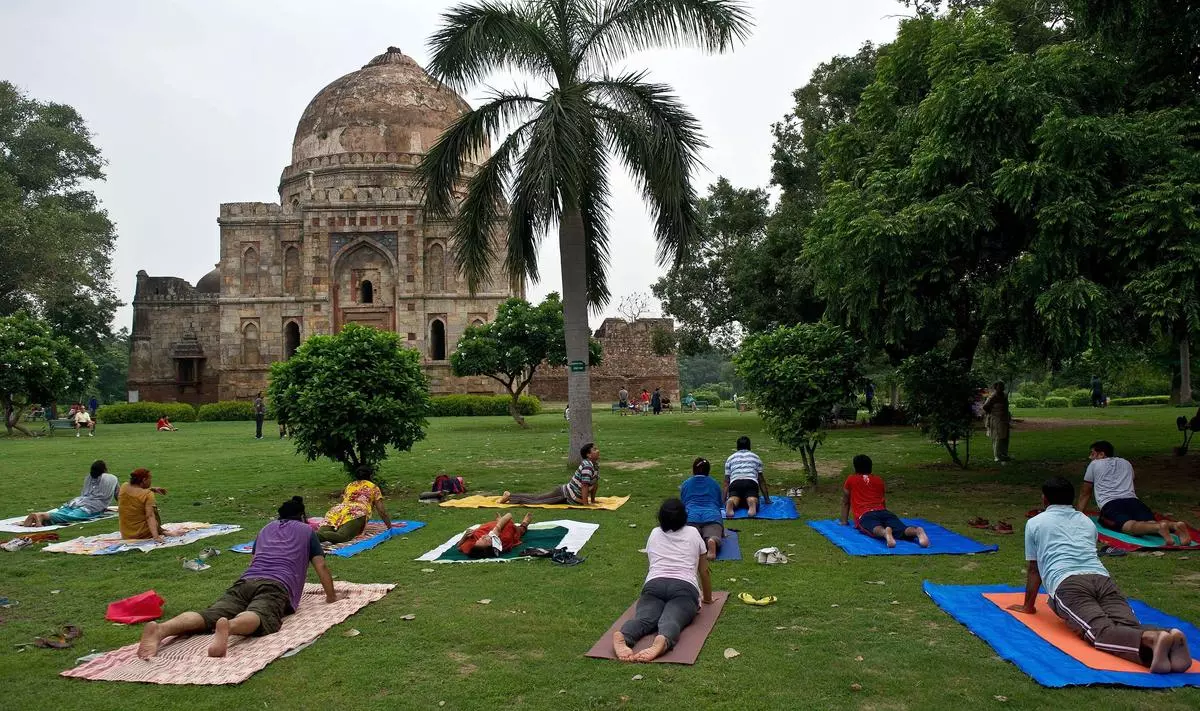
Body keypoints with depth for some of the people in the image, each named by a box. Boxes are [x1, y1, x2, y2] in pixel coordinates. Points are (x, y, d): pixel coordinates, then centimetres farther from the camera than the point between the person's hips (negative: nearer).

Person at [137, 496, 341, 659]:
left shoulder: (266, 528, 38)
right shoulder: (306, 530, 25)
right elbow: (321, 567, 22)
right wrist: (331, 597, 34)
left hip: (246, 581, 5)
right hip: (276, 586, -4)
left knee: (210, 615, -19)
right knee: (259, 617, -34)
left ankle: (160, 629, -48)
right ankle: (229, 626, -70)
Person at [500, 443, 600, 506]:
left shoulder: (596, 465, 6)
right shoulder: (587, 466, -24)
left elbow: (595, 483, 16)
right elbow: (585, 486, -28)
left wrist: (592, 500, 15)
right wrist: (585, 504, -26)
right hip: (564, 494, -9)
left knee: (537, 498, 17)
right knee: (535, 499, -2)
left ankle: (510, 495, 25)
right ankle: (510, 496, 9)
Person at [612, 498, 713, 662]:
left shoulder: (654, 534, 27)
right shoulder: (693, 533, 22)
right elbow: (704, 571, 28)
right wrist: (708, 598, 43)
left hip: (654, 585, 2)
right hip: (684, 588, -2)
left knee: (645, 618, -20)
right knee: (671, 620, -26)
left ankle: (622, 637, -54)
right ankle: (662, 642, -62)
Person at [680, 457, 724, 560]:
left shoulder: (685, 484, 28)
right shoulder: (715, 484, 28)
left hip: (691, 517, 0)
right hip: (712, 516, 0)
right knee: (713, 536, -20)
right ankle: (711, 541, -56)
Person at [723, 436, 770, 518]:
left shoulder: (730, 458, 28)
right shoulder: (756, 457, 28)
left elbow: (726, 482, 25)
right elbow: (761, 480, 28)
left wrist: (724, 501, 28)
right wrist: (767, 499, 33)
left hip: (735, 483, 1)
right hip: (751, 483, -1)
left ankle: (730, 502, -47)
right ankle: (752, 502, -49)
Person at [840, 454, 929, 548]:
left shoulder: (850, 480, 25)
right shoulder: (879, 480, 30)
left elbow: (845, 502, 32)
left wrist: (844, 521, 42)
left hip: (866, 515, -3)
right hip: (883, 512, 3)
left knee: (876, 529, -33)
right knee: (901, 530, -22)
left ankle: (885, 532, -68)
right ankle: (917, 531, -55)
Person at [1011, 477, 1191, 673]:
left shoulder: (1035, 523, 23)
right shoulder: (1087, 522, 35)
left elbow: (1033, 570, 24)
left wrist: (1028, 606, 35)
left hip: (1067, 584, -5)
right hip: (1102, 578, 5)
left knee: (1101, 632, -28)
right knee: (1129, 627, -19)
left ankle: (1151, 640, -58)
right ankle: (1167, 638, -52)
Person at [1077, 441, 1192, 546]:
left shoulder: (1094, 464, 22)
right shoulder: (1126, 463, 34)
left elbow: (1085, 493, 27)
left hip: (1110, 505, -5)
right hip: (1133, 500, 5)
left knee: (1130, 526, -31)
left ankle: (1159, 527, -60)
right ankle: (1175, 525, -48)